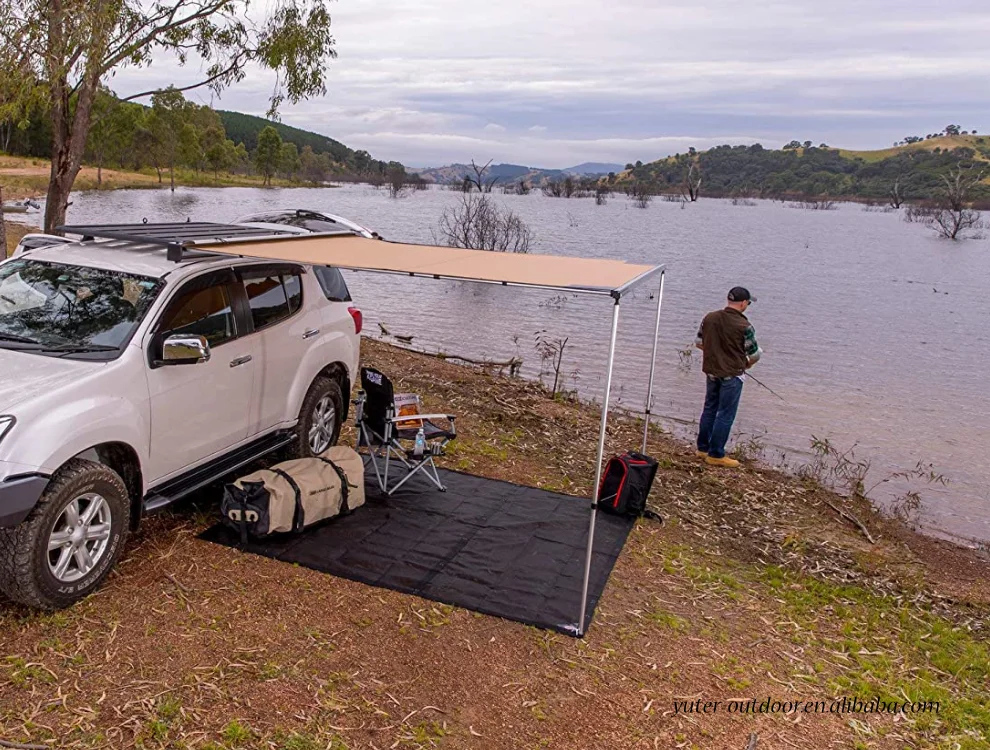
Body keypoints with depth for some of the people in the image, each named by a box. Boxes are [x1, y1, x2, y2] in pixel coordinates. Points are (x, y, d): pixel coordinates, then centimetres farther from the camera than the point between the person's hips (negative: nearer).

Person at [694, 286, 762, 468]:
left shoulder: (709, 318, -2)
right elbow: (755, 354, -10)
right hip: (732, 375, -6)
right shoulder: (744, 326, -18)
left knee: (709, 409, 18)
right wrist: (747, 364, 10)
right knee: (725, 415, 4)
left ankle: (703, 448, 27)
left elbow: (699, 342, 8)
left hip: (711, 371, 6)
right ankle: (716, 455, 10)